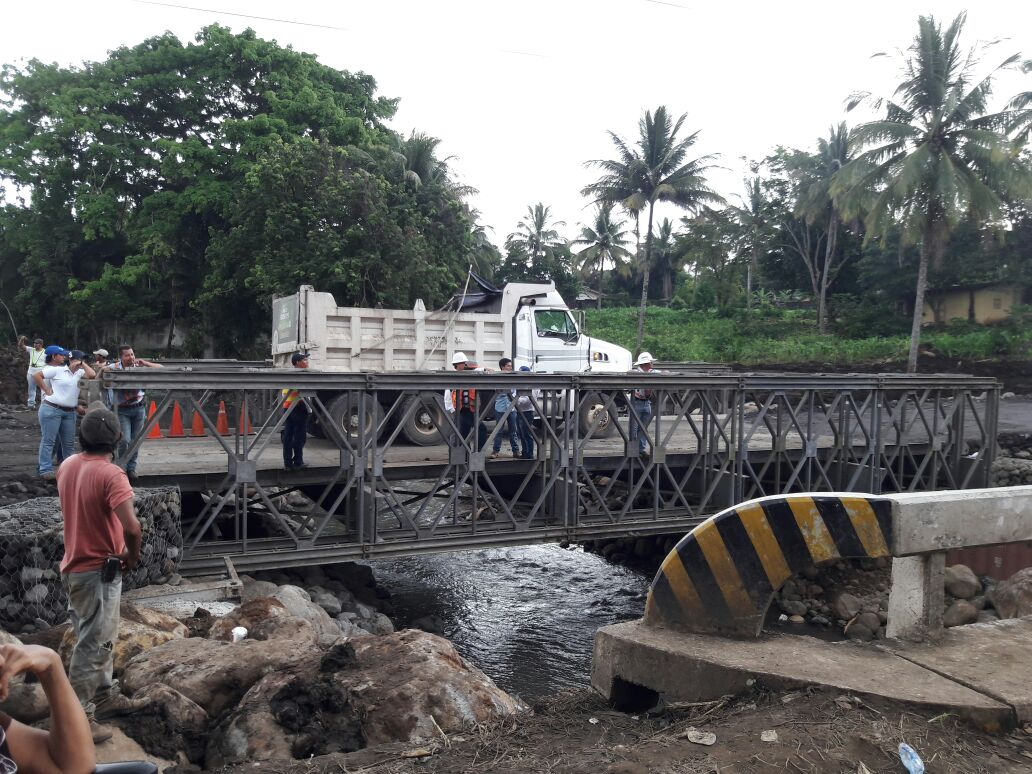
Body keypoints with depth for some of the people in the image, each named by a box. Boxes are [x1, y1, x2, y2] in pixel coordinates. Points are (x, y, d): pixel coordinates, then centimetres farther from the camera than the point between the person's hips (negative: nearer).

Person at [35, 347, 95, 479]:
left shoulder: (79, 373, 11)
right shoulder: (57, 370, -5)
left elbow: (92, 375, -3)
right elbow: (36, 376, -8)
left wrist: (83, 364, 0)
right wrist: (47, 391, -10)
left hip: (70, 412, 6)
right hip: (52, 410, -6)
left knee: (69, 442, 12)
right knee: (48, 440, -3)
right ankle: (45, 469, -1)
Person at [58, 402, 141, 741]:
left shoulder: (67, 466, 2)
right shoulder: (111, 474, -23)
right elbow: (131, 526, -33)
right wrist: (133, 555, -14)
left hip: (75, 566, 9)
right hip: (98, 570, -9)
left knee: (99, 638, 22)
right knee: (92, 645, 1)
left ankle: (104, 696, 36)